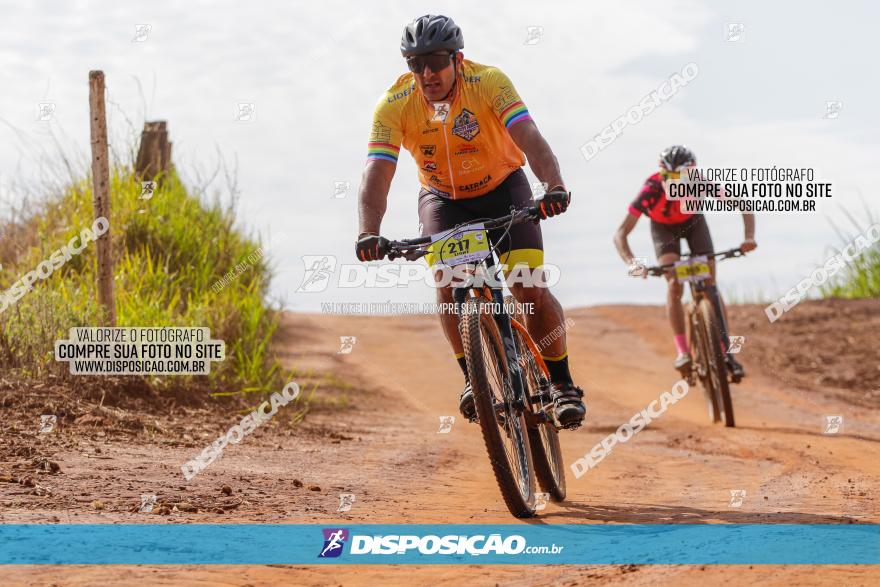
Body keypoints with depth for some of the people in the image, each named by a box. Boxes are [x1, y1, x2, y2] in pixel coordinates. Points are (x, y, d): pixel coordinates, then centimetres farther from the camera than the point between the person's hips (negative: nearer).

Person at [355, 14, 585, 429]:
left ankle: (562, 384, 2)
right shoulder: (395, 104, -22)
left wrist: (554, 186, -57)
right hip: (443, 198, 1)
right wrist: (369, 232, -47)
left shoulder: (488, 82, -27)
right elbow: (377, 172, -29)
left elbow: (529, 137, -38)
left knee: (530, 289, -16)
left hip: (502, 189, -1)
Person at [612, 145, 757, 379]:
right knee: (674, 284, -21)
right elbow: (620, 234, -37)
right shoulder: (650, 192, -39)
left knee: (710, 285, -9)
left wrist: (749, 237, -47)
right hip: (663, 227, -1)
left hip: (693, 221, 1)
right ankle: (682, 351, -16)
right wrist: (631, 262, -55)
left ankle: (727, 352, -6)